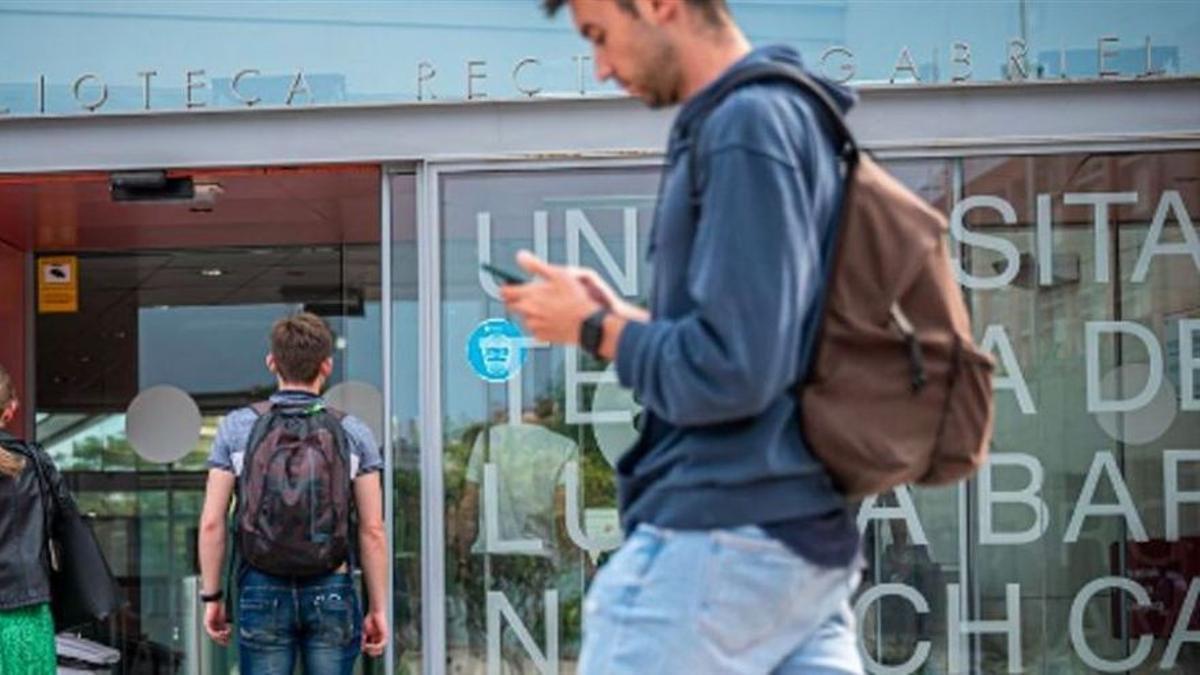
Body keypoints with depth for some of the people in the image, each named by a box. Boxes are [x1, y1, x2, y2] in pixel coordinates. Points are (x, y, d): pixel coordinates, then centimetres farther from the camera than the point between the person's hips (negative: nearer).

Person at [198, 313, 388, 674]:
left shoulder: (237, 427, -1)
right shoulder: (353, 432, -1)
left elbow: (212, 522, -2)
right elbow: (372, 530, -2)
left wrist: (212, 597, 7)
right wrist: (378, 608, 4)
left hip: (262, 591, 0)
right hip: (332, 591, 0)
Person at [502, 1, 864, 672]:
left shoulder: (746, 125, -14)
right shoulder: (792, 117, 16)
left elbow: (731, 373, -21)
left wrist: (596, 330, -6)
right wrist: (628, 317, 11)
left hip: (720, 542, -9)